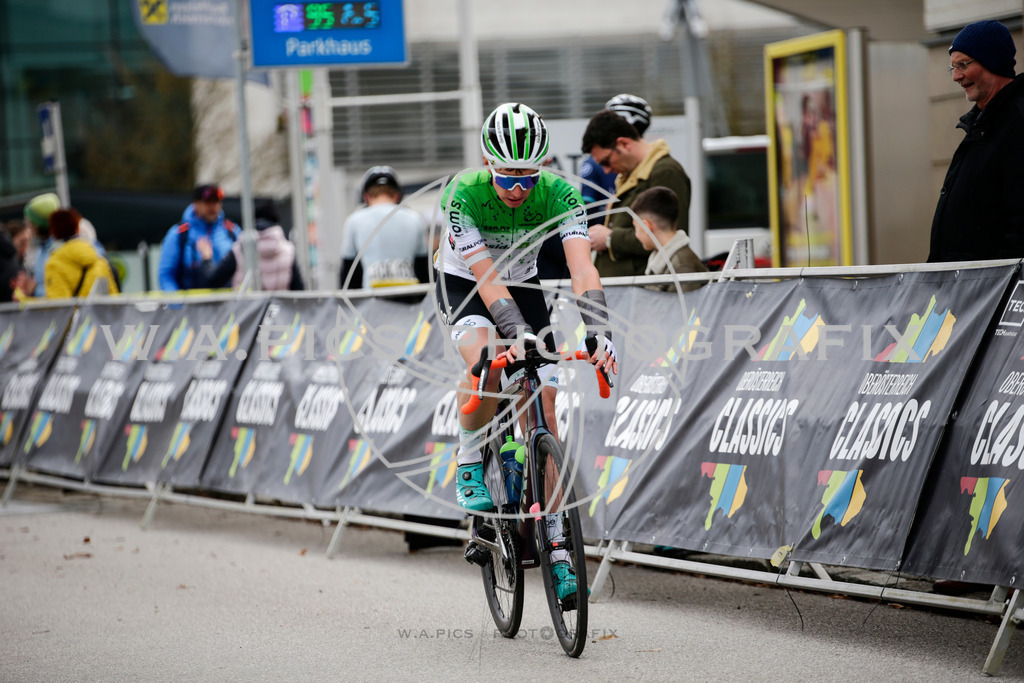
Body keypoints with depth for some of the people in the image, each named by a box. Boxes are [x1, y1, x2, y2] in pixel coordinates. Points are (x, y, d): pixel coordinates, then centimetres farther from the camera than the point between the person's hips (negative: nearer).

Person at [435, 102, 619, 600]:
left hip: (522, 284, 3)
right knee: (486, 360, -37)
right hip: (464, 283, -3)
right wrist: (517, 333, -50)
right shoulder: (463, 194, -31)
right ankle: (469, 466, -11)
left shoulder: (560, 194, -26)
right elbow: (486, 277, -35)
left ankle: (554, 546, -2)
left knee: (544, 411, -8)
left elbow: (582, 267, -36)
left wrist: (598, 333, -51)